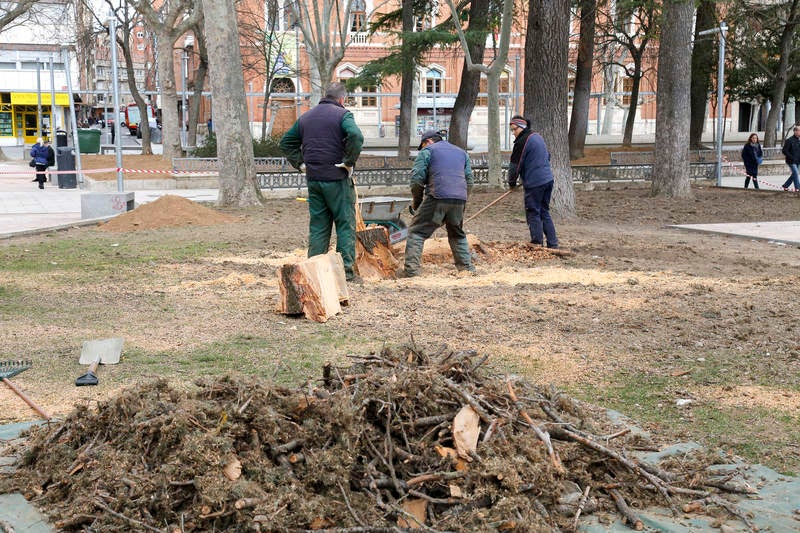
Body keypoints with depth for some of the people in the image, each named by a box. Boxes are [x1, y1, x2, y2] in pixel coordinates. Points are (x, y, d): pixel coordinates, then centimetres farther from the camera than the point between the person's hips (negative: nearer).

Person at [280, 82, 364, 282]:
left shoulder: (306, 117, 14)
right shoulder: (342, 114, -5)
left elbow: (286, 142, 18)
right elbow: (356, 136, -24)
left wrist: (300, 164, 13)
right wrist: (349, 162, -14)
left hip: (313, 179, 6)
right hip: (337, 178, -5)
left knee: (317, 226, 12)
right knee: (345, 224, 2)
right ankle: (347, 270, -1)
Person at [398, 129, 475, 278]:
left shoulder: (427, 151, 9)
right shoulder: (461, 153, 26)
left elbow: (417, 179, -1)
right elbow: (469, 180, 24)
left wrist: (416, 201, 11)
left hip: (436, 198, -5)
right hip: (459, 200, 5)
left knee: (417, 232, 2)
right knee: (457, 235, 24)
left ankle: (411, 269, -8)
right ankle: (467, 267, 16)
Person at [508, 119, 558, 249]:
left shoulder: (523, 141, -13)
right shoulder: (538, 137, 15)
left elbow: (516, 164, -10)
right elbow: (547, 157, 25)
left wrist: (512, 183, 2)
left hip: (534, 183, -9)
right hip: (548, 180, 9)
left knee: (533, 214, -1)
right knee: (544, 212, 15)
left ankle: (537, 244, 1)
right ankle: (553, 244, 14)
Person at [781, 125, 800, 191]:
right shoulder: (789, 140, -13)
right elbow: (784, 151, -14)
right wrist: (792, 158, -19)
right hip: (791, 161, -7)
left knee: (794, 174, 11)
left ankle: (785, 186, 24)